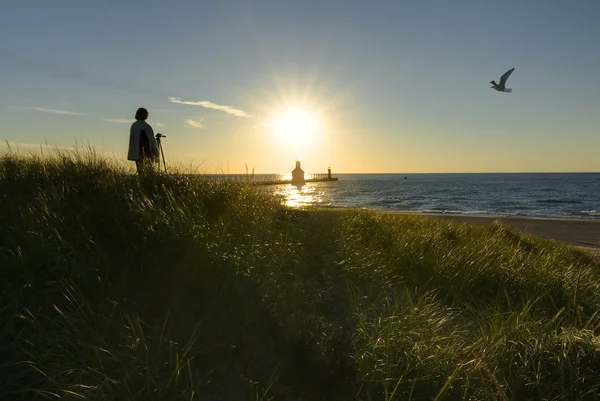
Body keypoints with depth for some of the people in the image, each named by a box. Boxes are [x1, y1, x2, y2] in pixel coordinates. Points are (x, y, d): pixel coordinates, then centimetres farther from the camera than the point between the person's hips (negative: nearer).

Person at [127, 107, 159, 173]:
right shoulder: (146, 126, -9)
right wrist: (156, 155, -1)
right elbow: (152, 141, -9)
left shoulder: (133, 125, 10)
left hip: (136, 153, 6)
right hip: (146, 153, -6)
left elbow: (131, 140, 13)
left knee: (140, 171, 8)